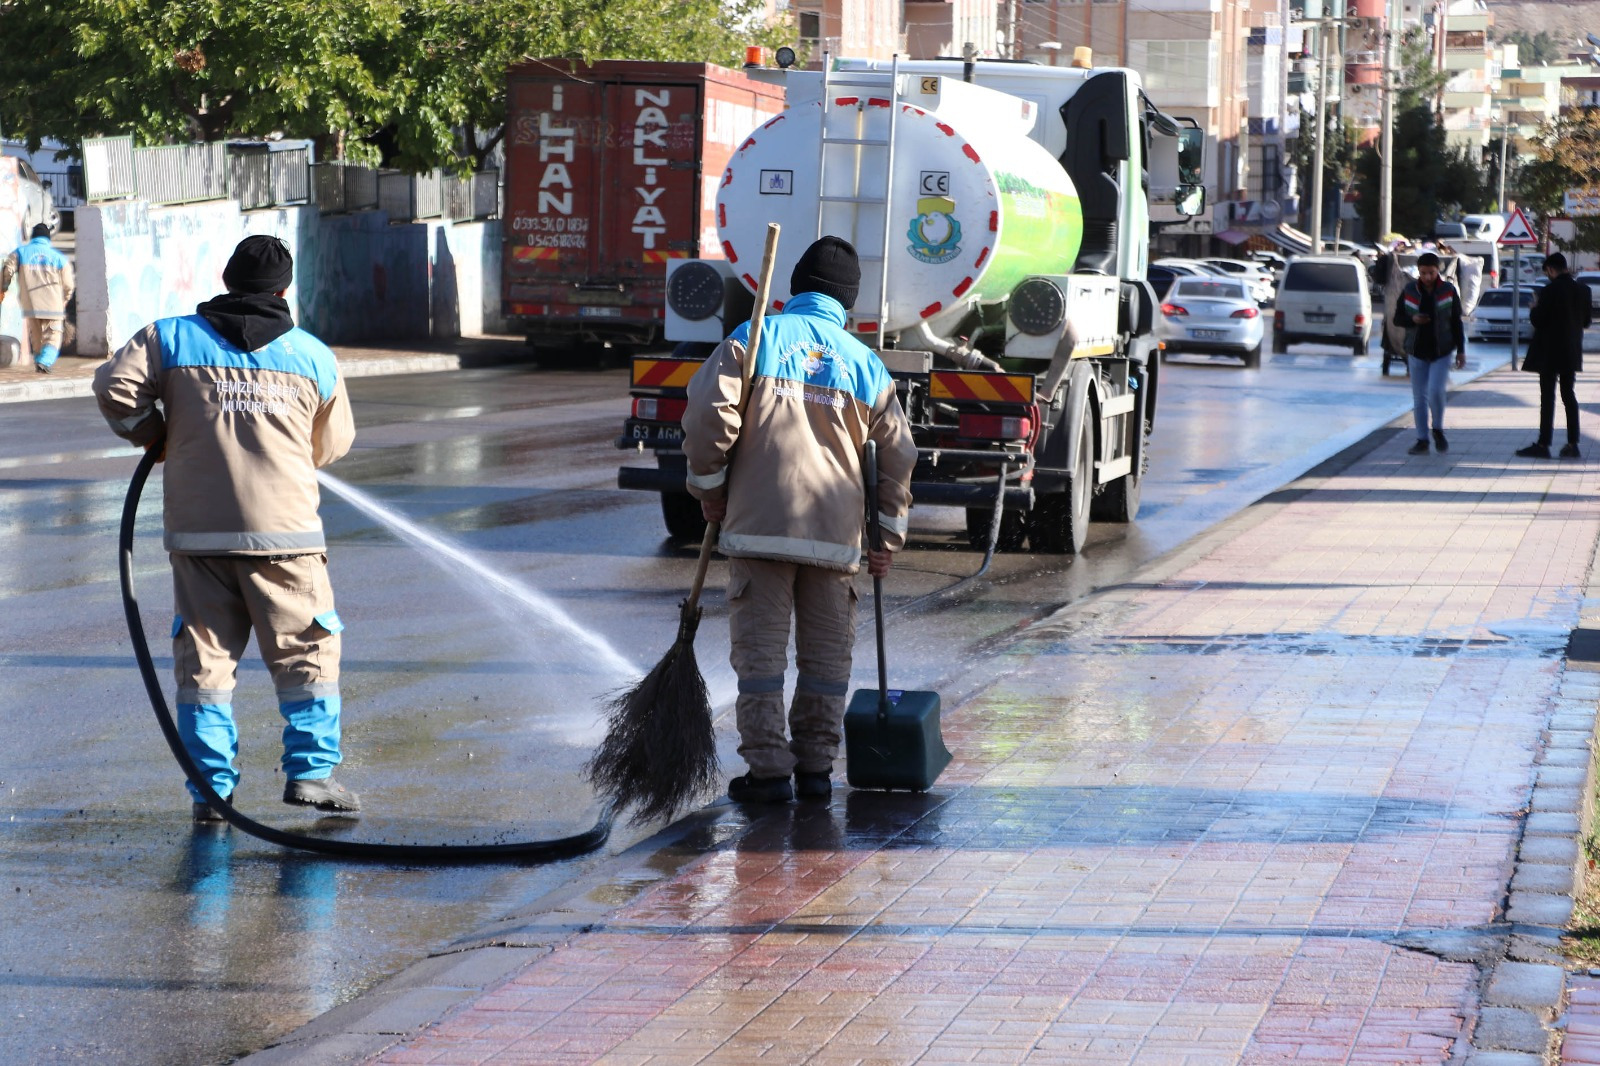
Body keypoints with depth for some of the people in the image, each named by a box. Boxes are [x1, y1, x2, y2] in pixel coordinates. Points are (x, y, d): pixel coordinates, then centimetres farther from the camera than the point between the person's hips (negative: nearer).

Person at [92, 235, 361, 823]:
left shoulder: (171, 337, 4)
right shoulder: (313, 355, 5)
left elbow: (115, 385, -4)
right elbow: (333, 444, 13)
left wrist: (154, 437, 12)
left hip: (197, 529, 1)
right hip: (284, 528, -1)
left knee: (204, 656, 7)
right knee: (305, 651, 10)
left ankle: (211, 788, 6)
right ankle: (311, 769, 3)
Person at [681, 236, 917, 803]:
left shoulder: (755, 338, 2)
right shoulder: (865, 362, 11)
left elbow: (709, 414, -9)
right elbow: (897, 455, 12)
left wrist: (709, 486, 5)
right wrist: (889, 536, 19)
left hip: (760, 523, -3)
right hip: (836, 531, 3)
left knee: (760, 649, 1)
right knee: (828, 652, 12)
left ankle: (768, 771, -2)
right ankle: (815, 767, 15)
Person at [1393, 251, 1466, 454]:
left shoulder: (1448, 291, -2)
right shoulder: (1409, 291, 0)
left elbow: (1457, 322, 4)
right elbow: (1398, 318, 6)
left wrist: (1461, 350, 1)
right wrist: (1413, 320, -16)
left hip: (1441, 351, -2)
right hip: (1417, 351, 2)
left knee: (1436, 391, -16)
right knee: (1419, 397, 5)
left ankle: (1438, 430, 8)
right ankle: (1422, 439, 12)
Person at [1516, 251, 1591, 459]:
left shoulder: (1550, 291, -18)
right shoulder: (1582, 290, 3)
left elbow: (1537, 320, -16)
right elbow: (1587, 320, 10)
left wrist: (1535, 309, 3)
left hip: (1550, 352, -6)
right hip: (1571, 352, 6)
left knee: (1547, 397, -3)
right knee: (1568, 395, 13)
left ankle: (1543, 444, -3)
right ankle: (1572, 444, 11)